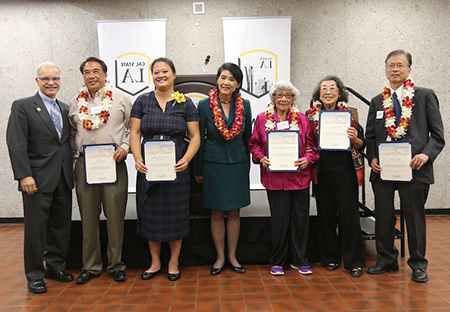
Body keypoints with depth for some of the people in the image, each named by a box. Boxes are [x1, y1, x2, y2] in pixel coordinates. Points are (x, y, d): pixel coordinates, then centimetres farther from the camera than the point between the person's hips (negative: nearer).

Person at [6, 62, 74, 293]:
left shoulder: (65, 109, 14)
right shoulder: (22, 106, -2)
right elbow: (16, 144, -9)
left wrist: (72, 173, 7)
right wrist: (24, 175, -16)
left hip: (63, 179, 5)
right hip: (38, 180, -5)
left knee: (61, 225, 12)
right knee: (36, 228, 3)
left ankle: (55, 266, 28)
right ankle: (35, 275, 17)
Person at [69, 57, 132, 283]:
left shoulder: (120, 98, 4)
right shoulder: (76, 102, 12)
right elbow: (71, 132, 21)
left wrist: (125, 146, -7)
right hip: (84, 164, 3)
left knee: (115, 216, 2)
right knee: (88, 217, 9)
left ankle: (116, 265, 17)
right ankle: (90, 266, 22)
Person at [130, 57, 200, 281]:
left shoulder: (185, 103, 2)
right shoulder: (142, 101, 6)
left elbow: (195, 137, 0)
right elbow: (135, 133, 2)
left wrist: (186, 160, -16)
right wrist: (138, 159, -13)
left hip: (176, 167, -1)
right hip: (148, 167, 2)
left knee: (176, 213, 6)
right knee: (151, 213, 8)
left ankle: (173, 263, 23)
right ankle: (155, 263, 25)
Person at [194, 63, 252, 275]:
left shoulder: (244, 105, 1)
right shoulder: (205, 105, -4)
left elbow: (247, 137, 9)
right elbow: (199, 138, 0)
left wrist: (247, 166, 10)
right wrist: (198, 170, 1)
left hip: (238, 164, 2)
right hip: (213, 164, -1)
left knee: (234, 213, 9)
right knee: (217, 214, 6)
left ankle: (232, 256, 24)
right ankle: (220, 257, 22)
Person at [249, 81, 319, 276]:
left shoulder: (302, 119, 8)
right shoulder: (262, 118, 6)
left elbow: (312, 144, 9)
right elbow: (254, 143, 9)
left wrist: (307, 159, -9)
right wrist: (261, 158, -8)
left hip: (299, 176, 2)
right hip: (274, 177, -1)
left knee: (301, 218, 7)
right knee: (279, 219, 3)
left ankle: (299, 260, 24)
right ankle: (277, 262, 20)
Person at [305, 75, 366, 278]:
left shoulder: (350, 113, 5)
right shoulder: (311, 115, 6)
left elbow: (362, 144, 7)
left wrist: (354, 139, -14)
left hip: (346, 170, -1)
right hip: (322, 171, 1)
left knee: (348, 213, -2)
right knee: (325, 214, 6)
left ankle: (354, 261, 10)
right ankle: (330, 257, 22)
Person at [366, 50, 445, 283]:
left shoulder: (425, 96, 3)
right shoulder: (377, 102, 13)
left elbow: (438, 134, 0)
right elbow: (370, 136, 13)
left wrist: (426, 154, -16)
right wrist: (372, 158, -3)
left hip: (414, 168, -3)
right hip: (382, 168, 3)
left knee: (415, 217, 7)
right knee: (383, 217, 10)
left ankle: (418, 264, 24)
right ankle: (386, 260, 27)